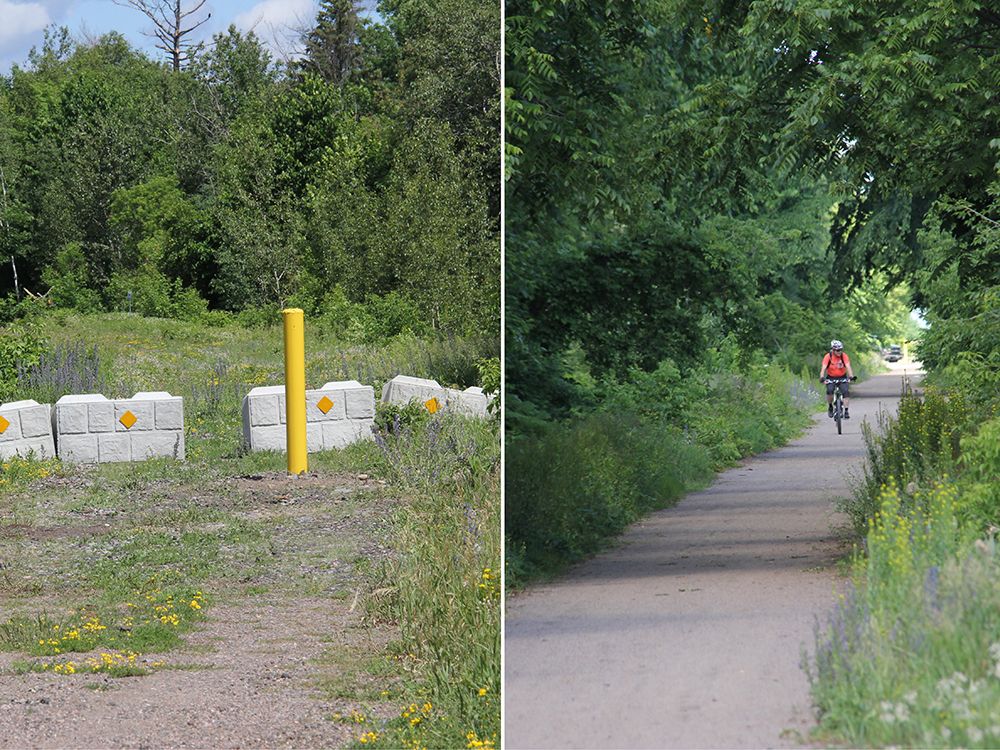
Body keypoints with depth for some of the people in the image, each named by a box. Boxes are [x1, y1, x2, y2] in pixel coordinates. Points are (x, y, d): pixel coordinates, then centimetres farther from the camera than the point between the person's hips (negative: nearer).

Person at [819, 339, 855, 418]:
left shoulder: (844, 356, -15)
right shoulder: (828, 356, -17)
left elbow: (848, 367, -24)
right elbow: (823, 368, -25)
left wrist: (851, 376, -41)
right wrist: (822, 378, -42)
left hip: (842, 377, 1)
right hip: (831, 378, -1)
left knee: (846, 391, -20)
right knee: (829, 391, -26)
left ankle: (846, 411, -13)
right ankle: (830, 407, -1)